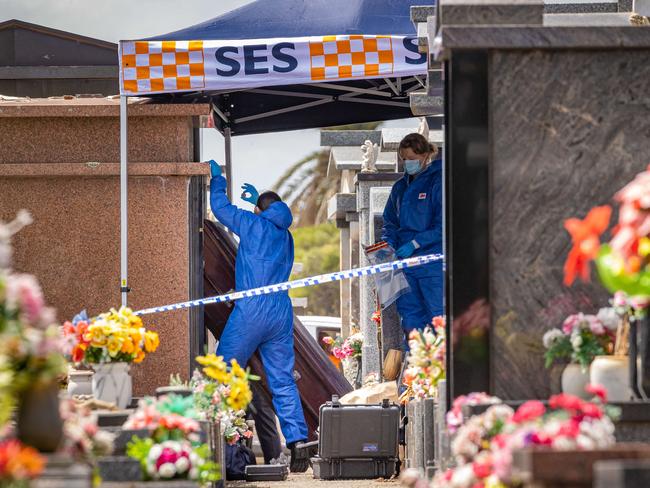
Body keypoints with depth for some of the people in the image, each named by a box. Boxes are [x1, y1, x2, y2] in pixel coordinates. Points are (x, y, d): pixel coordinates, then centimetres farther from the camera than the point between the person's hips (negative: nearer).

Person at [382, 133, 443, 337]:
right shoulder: (400, 186, 16)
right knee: (410, 318, 8)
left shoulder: (438, 181, -7)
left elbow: (442, 226, -12)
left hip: (433, 261, -7)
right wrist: (388, 244, 2)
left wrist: (415, 244, -17)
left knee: (438, 317, -8)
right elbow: (390, 222, 22)